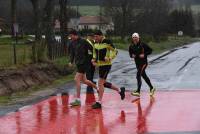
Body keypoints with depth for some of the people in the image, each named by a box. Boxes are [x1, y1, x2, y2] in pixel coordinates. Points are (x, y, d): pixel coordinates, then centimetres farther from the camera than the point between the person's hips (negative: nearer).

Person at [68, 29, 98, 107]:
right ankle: (97, 88, 38)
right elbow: (71, 53, 14)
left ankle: (77, 100, -14)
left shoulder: (83, 42, -12)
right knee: (84, 80, 17)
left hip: (83, 63, -8)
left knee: (77, 80, -15)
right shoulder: (72, 43, 8)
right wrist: (71, 62, -1)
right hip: (78, 63, 8)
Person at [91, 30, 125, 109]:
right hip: (100, 65, 8)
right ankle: (120, 90, 31)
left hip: (106, 65, -8)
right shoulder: (96, 43, 8)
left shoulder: (107, 42, -14)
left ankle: (99, 102, -4)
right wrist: (94, 59, 5)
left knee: (100, 83, -11)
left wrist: (110, 58, -23)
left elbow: (115, 51, -10)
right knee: (104, 83, 13)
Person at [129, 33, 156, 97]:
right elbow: (130, 53, 16)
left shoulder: (142, 45, -12)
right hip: (137, 63, 6)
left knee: (138, 75, -15)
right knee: (144, 76, 15)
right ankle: (152, 88, 30)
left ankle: (138, 91, -13)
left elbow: (150, 50, -6)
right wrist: (132, 55, -6)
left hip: (143, 62, -6)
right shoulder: (131, 46, 2)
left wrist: (144, 54, -18)